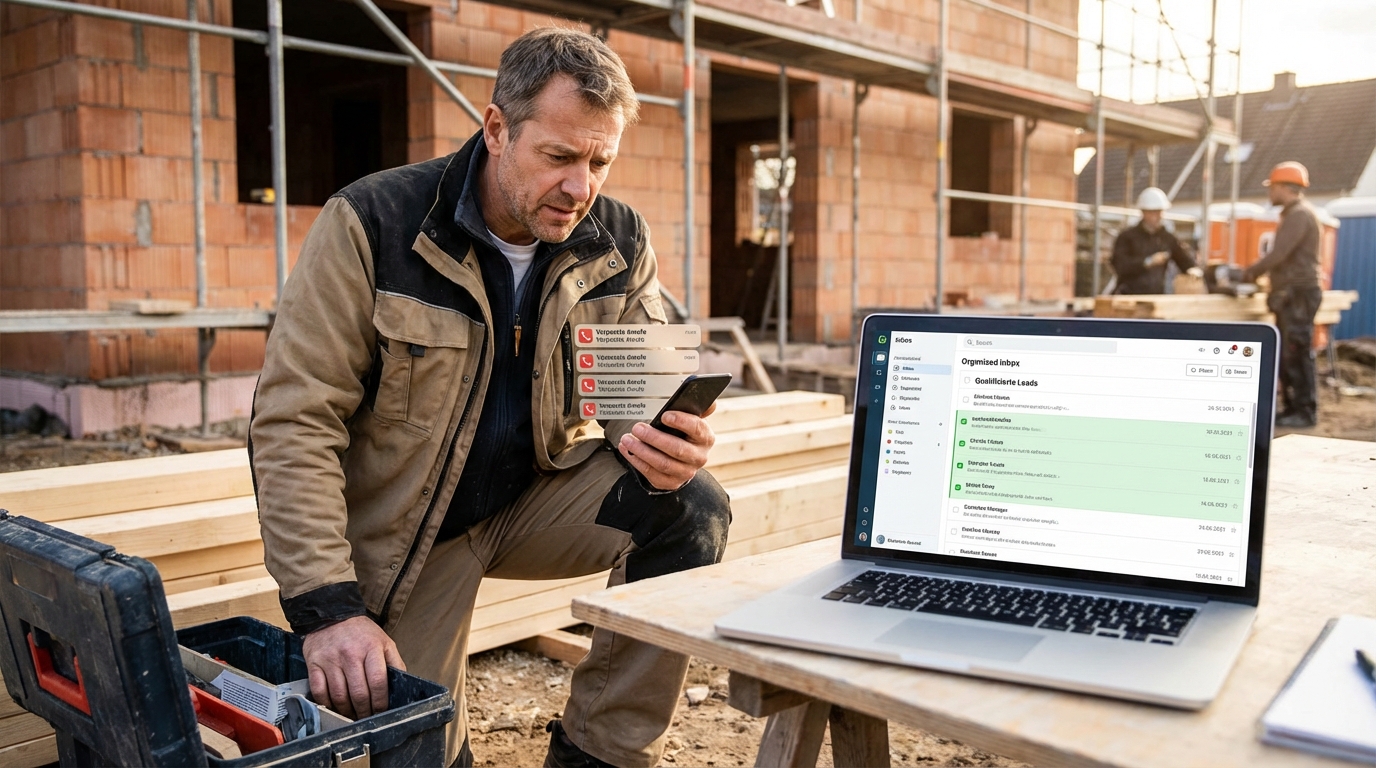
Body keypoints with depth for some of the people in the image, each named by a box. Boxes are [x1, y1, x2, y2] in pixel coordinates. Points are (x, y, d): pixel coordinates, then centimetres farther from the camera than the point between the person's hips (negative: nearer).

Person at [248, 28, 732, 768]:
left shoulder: (620, 243, -7)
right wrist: (327, 607, -27)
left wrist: (662, 443, -28)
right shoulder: (373, 223, -19)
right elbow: (293, 420, -20)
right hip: (401, 529, -3)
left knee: (693, 508, -21)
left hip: (540, 495, 3)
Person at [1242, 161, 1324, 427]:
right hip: (1290, 295, 10)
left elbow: (1278, 254, -20)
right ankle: (1292, 408, 14)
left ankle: (1305, 412, -4)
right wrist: (1259, 272, 10)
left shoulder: (1300, 214, -13)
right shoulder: (1292, 214, 20)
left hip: (1299, 295, -10)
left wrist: (1252, 272, -7)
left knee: (1297, 355, -8)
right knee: (1285, 355, 10)